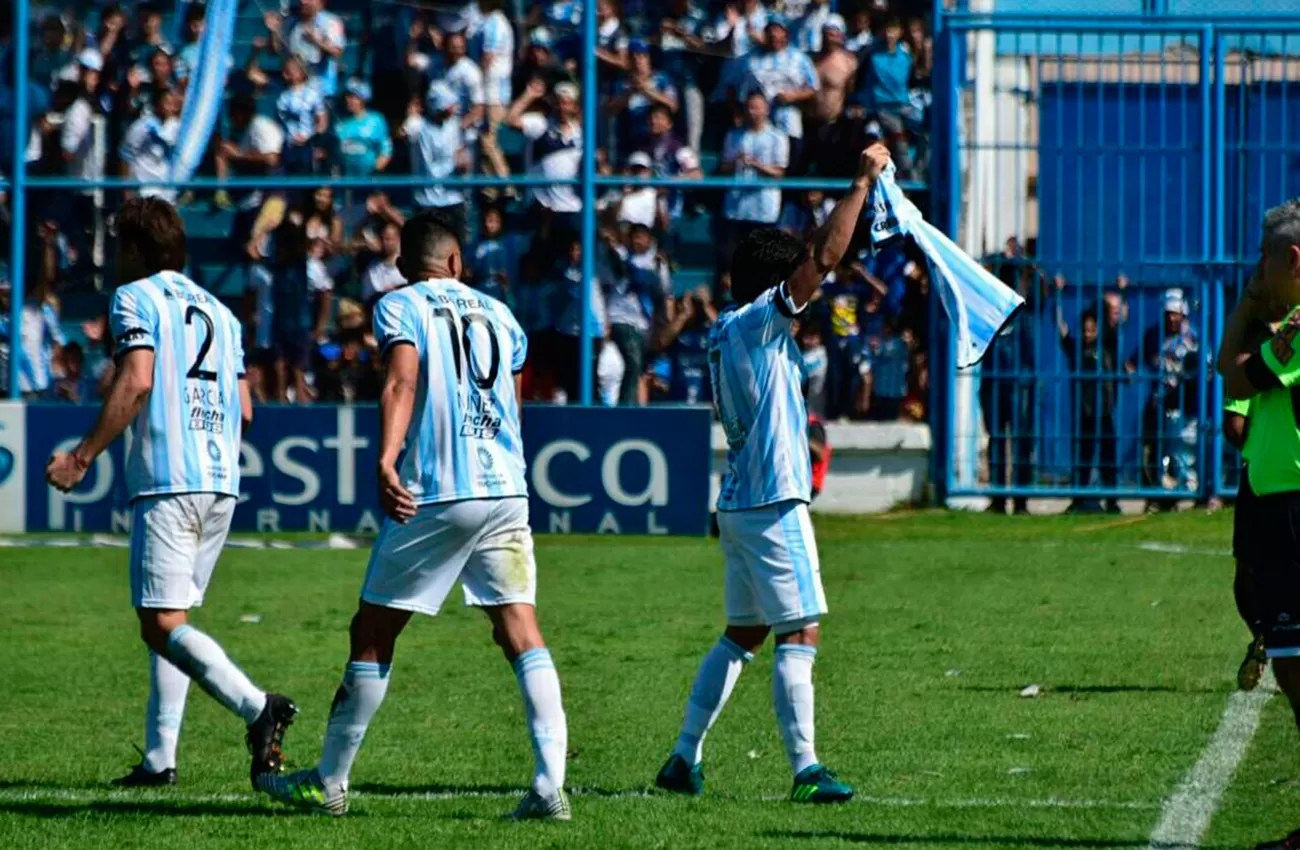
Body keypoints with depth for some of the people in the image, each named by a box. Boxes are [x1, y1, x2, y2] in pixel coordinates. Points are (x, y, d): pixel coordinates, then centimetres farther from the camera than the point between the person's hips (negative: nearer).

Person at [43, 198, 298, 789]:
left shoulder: (136, 297, 0)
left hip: (167, 481, -8)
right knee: (170, 620, 14)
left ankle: (257, 707, -31)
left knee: (162, 624, -12)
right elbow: (243, 410, 18)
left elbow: (135, 381, -14)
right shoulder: (218, 311, 21)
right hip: (222, 484, 8)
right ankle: (160, 757, 9)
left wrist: (83, 456, -11)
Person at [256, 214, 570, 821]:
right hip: (506, 491, 4)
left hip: (434, 496, -4)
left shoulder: (399, 308, 1)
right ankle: (550, 786, -14)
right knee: (522, 634, -1)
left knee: (372, 634, 8)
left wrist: (386, 462, -29)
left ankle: (329, 782, 16)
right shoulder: (499, 315, 16)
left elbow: (402, 385, -17)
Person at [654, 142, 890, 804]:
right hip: (773, 502, -9)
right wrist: (861, 183, -13)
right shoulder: (756, 322, -12)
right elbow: (824, 260, -18)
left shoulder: (726, 333, 13)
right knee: (800, 635, -8)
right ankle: (806, 770, -11)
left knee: (742, 634, 16)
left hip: (739, 503, 9)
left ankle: (685, 757, 16)